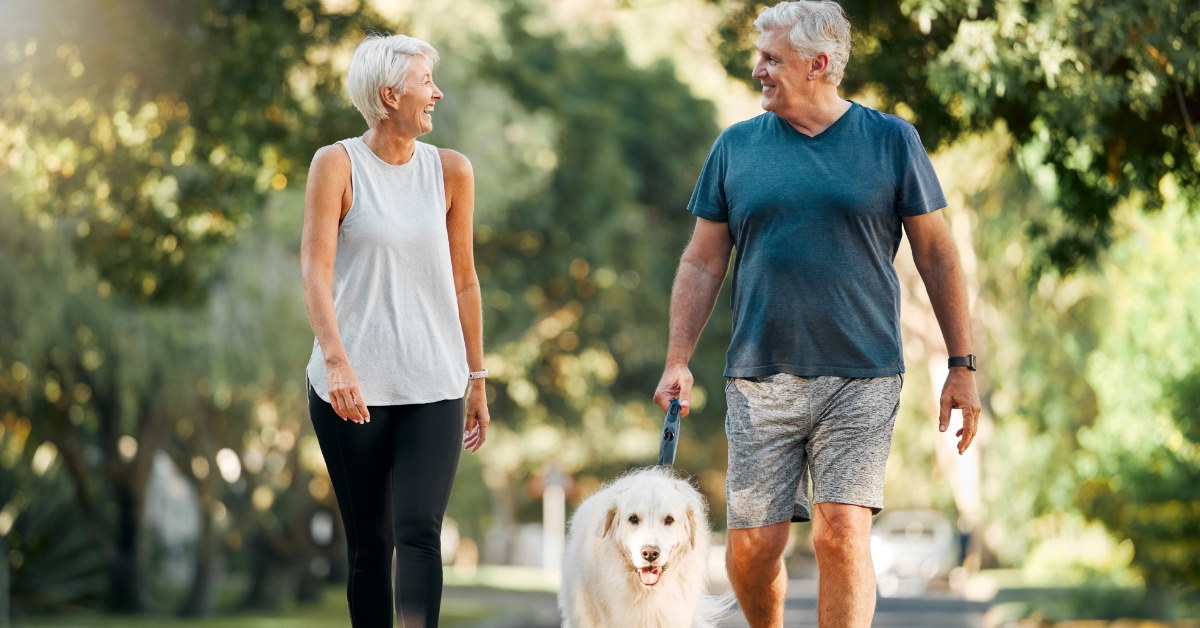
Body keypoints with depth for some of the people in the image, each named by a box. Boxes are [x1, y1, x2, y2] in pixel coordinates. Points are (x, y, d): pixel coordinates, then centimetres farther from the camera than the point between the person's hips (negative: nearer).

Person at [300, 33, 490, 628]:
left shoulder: (450, 171, 6)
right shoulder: (337, 164, -2)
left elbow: (463, 281, 12)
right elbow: (315, 268, -10)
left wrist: (478, 380, 13)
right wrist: (337, 361, -23)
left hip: (432, 385, 1)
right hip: (352, 386, -1)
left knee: (419, 530, -13)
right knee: (369, 543, 5)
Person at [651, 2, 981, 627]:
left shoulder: (890, 141, 3)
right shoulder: (735, 147, 8)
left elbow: (936, 255, 6)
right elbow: (702, 262, 11)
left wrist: (962, 367, 3)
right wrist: (677, 361, 1)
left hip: (861, 379, -2)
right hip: (759, 380, 2)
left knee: (842, 533, -13)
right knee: (752, 545, 1)